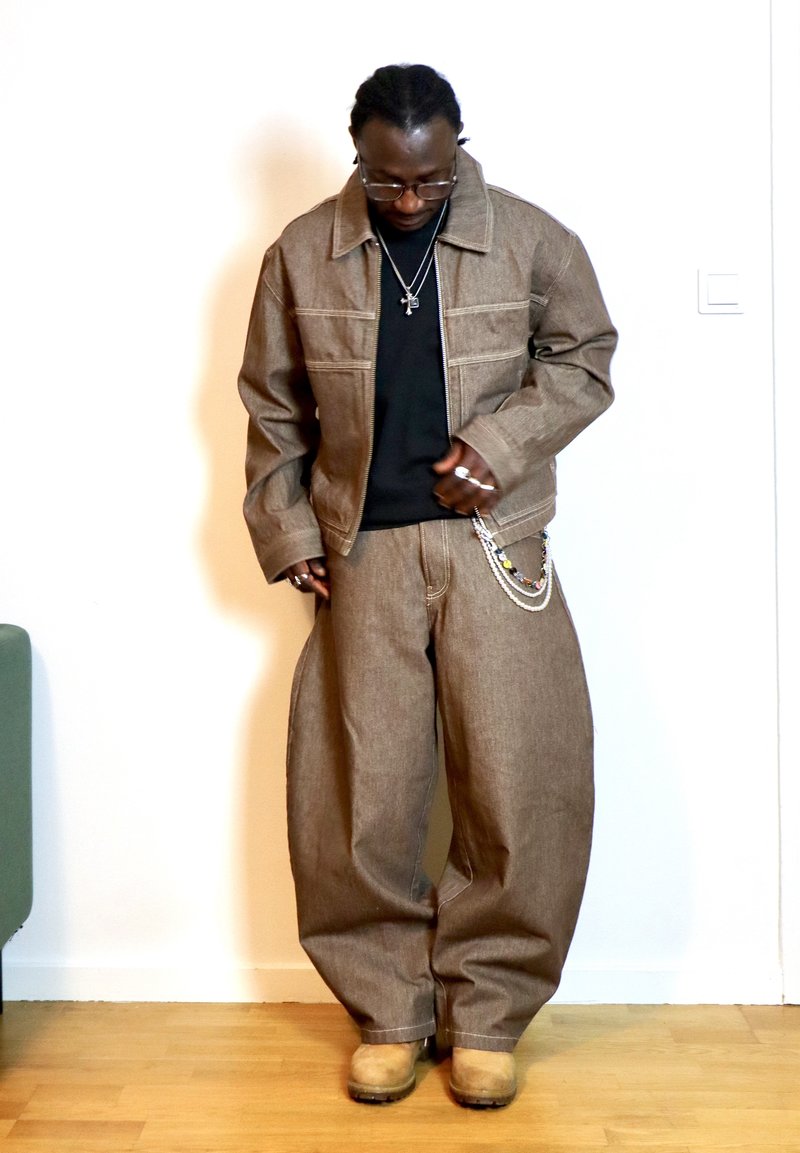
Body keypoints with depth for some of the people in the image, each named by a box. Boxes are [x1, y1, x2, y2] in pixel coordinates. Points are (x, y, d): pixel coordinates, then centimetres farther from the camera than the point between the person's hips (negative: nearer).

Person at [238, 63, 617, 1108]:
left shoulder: (532, 239, 0)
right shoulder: (301, 254, 3)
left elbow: (585, 361, 6)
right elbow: (273, 407, 10)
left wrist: (500, 443, -10)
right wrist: (285, 532, 4)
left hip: (495, 549, -1)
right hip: (364, 554, 1)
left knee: (515, 785, -1)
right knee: (361, 792, 2)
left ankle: (486, 1013, 17)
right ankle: (390, 1011, 20)